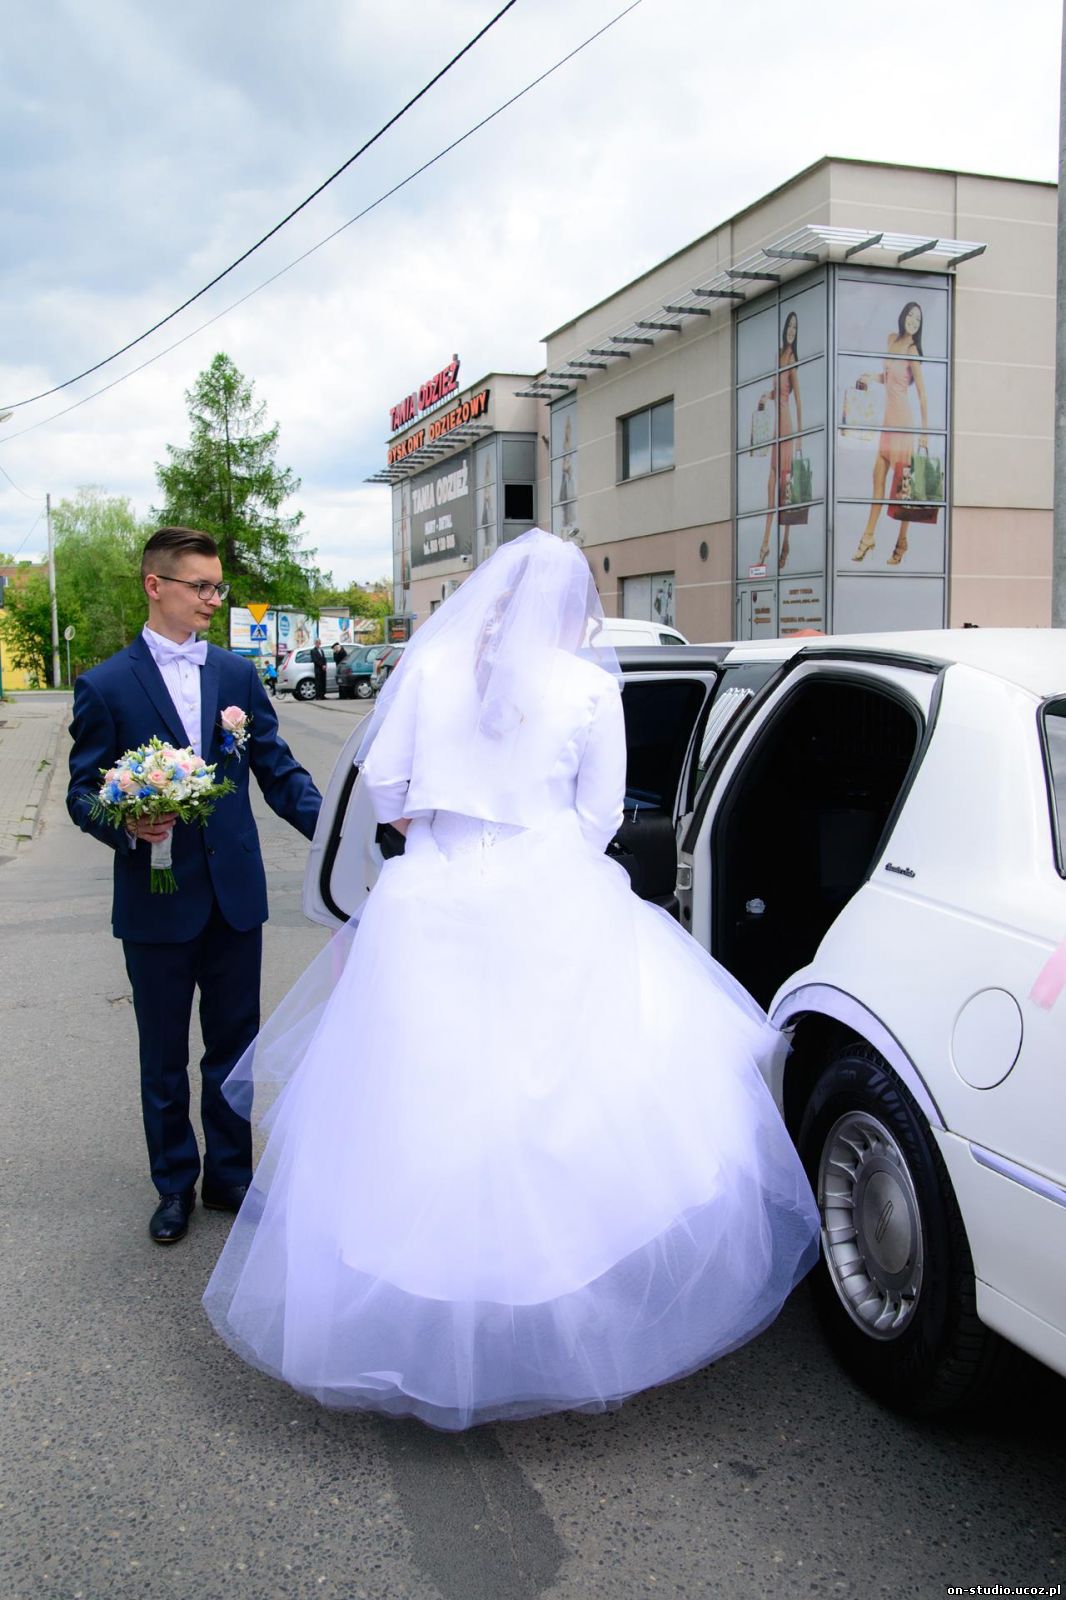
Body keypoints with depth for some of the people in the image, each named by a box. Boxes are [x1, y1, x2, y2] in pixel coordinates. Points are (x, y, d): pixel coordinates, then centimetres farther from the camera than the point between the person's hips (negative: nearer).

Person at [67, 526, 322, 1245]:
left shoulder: (238, 674, 6)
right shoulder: (105, 686, -4)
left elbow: (279, 770, 2)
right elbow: (84, 791, -2)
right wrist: (128, 825, -23)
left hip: (236, 893, 3)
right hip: (157, 901, -2)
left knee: (234, 1046, 14)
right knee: (165, 1058, 12)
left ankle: (230, 1174, 32)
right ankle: (175, 1185, 31)